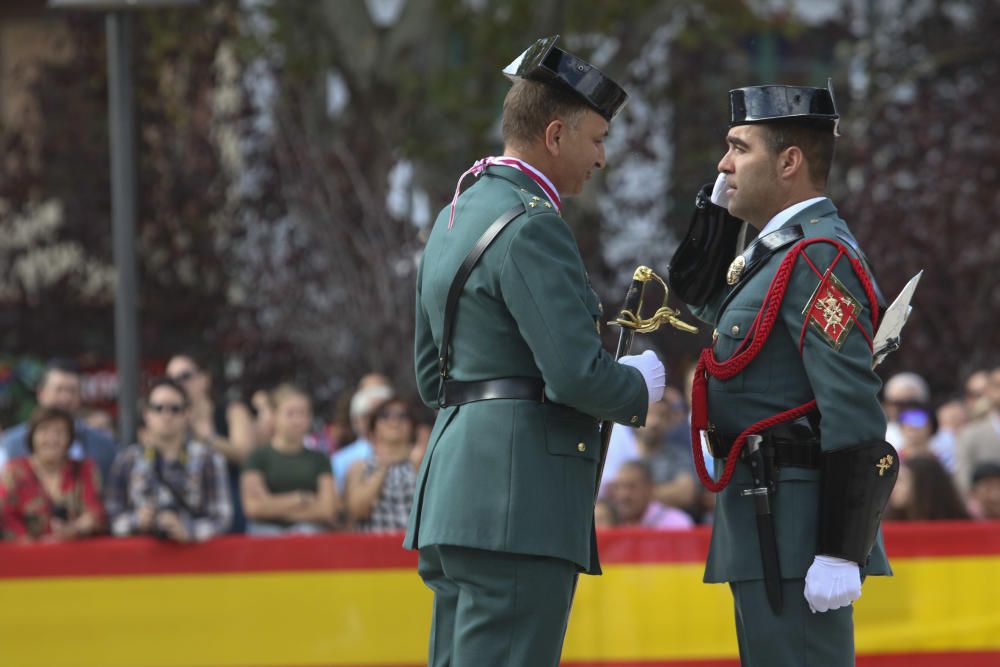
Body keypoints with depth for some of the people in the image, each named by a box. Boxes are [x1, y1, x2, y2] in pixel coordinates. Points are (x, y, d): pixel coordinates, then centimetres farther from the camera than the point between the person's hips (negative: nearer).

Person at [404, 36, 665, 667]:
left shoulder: (456, 216, 18)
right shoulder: (531, 228, -13)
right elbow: (577, 373, -20)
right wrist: (638, 385, 0)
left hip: (455, 493, 10)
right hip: (519, 502, -10)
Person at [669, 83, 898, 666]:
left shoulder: (819, 260, -15)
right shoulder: (780, 249, 16)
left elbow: (855, 418, -21)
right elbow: (699, 292, 33)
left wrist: (840, 554, -24)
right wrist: (719, 207, 15)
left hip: (794, 528, -11)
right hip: (765, 520, 11)